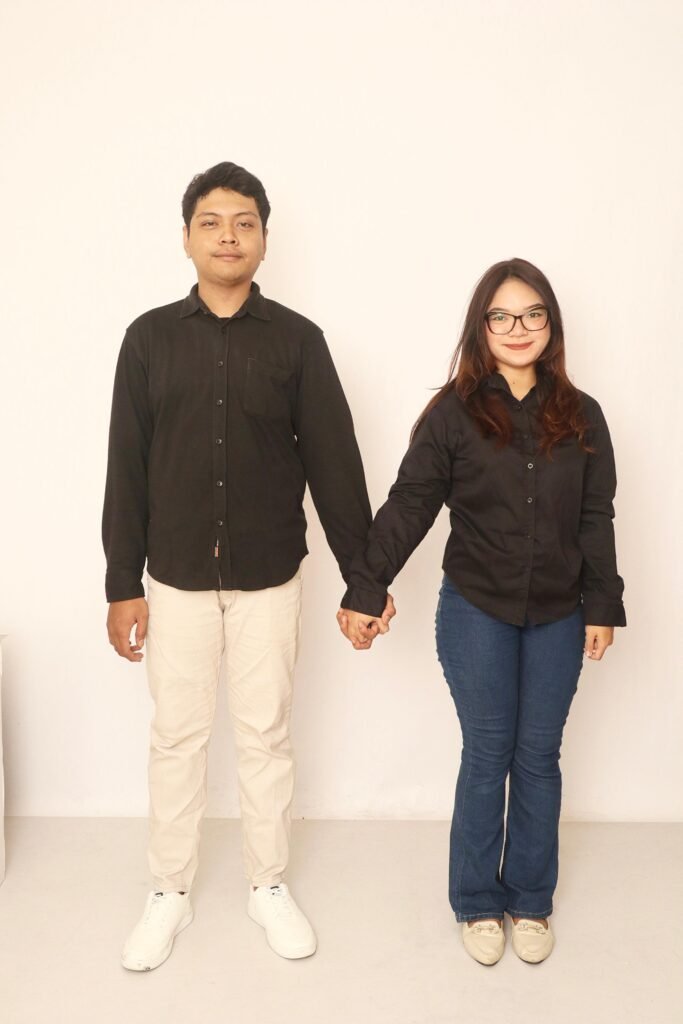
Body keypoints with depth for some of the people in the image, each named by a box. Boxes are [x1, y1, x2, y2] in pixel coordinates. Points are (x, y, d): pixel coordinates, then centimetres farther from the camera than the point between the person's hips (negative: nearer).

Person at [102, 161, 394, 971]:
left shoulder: (297, 340, -2)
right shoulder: (151, 337, -1)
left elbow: (334, 462, -2)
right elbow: (126, 469, 0)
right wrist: (122, 584, -2)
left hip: (269, 576, 0)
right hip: (176, 578, 1)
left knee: (265, 733, 11)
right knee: (176, 736, 11)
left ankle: (269, 885, 31)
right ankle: (169, 893, 30)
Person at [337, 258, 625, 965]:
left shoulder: (581, 416, 2)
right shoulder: (453, 412, -6)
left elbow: (596, 519, 5)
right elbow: (408, 506, -7)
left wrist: (602, 606, 3)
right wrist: (364, 591, -9)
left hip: (557, 618, 3)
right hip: (476, 614, -2)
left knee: (538, 758, 12)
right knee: (487, 756, 7)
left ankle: (531, 902, 30)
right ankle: (478, 903, 27)